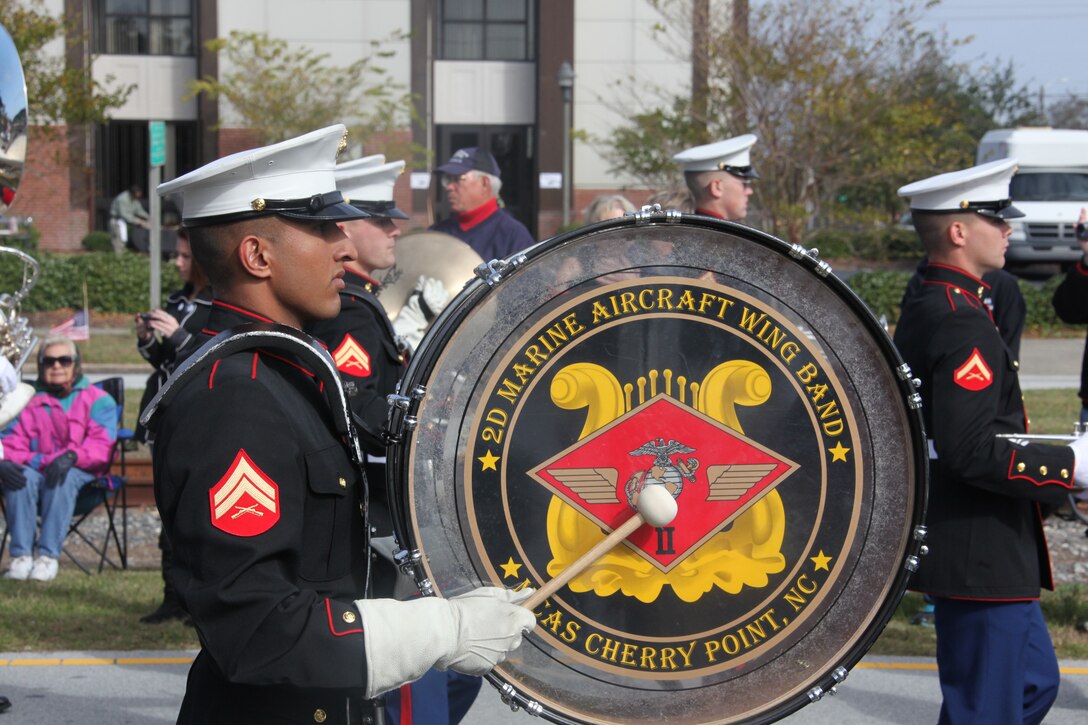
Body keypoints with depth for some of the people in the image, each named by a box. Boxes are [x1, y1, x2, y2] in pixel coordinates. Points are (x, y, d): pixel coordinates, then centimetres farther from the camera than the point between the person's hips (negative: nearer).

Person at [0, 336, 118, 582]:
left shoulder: (97, 399, 11)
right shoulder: (29, 401, 20)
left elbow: (102, 444, -6)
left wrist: (71, 456, -26)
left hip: (81, 472, -2)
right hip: (36, 468, 2)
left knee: (64, 479, -38)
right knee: (21, 477, -33)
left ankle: (48, 556, -40)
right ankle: (21, 556, -37)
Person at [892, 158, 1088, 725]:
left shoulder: (923, 311, 12)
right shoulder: (962, 324, -21)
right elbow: (975, 453, -27)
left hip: (966, 553, 11)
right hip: (980, 561, -11)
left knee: (1034, 680, 19)